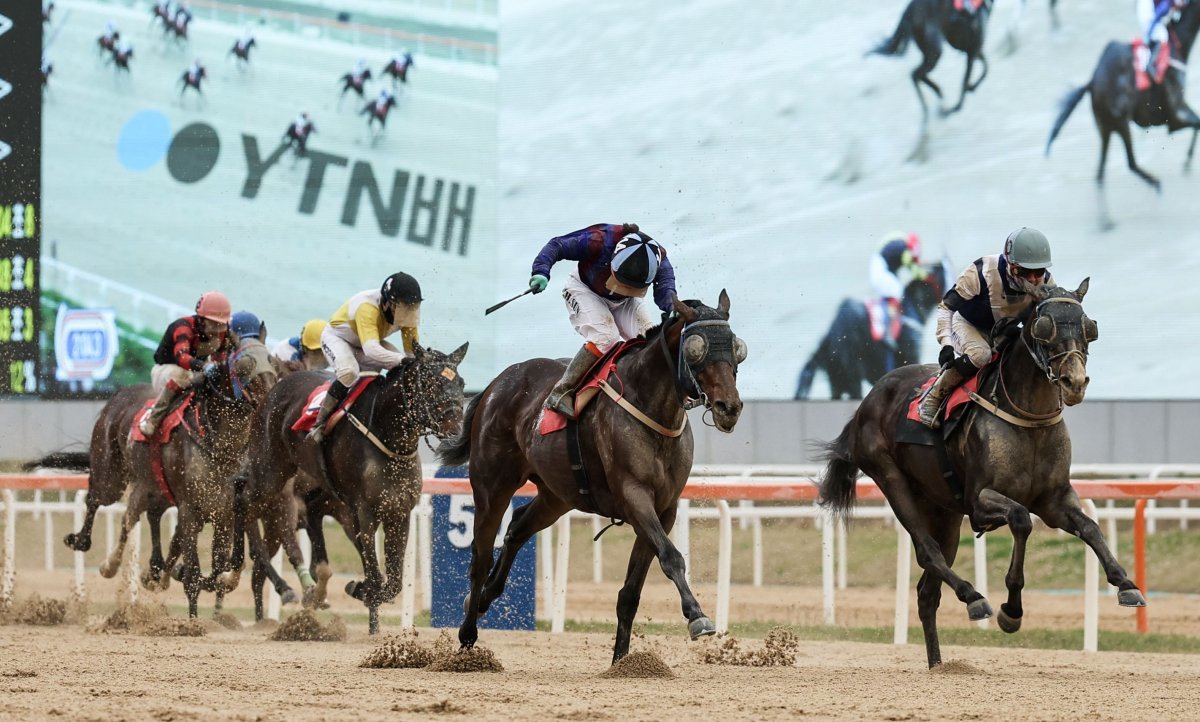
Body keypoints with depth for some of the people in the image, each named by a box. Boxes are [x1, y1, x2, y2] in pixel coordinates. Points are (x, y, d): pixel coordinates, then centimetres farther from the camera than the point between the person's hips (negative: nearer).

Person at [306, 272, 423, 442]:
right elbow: (371, 350, -55)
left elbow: (412, 352, -11)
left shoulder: (405, 311, -20)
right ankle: (319, 424, -23)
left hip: (369, 341, 7)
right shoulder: (367, 307, -42)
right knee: (349, 372, -36)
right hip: (337, 338, -7)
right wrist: (403, 360, -64)